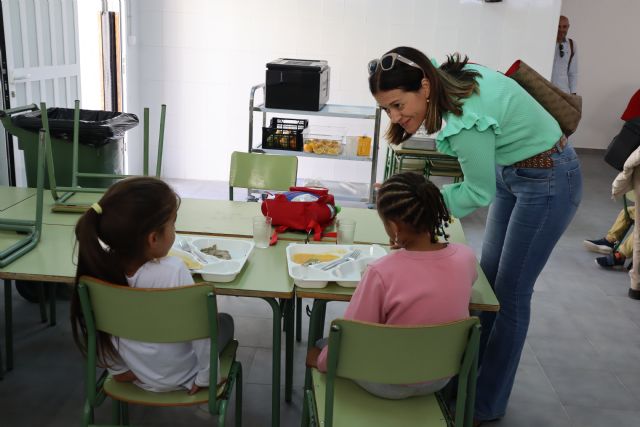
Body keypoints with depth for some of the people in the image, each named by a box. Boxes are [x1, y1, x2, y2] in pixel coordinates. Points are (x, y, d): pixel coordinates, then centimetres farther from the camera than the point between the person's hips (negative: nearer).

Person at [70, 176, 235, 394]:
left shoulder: (98, 266, -21)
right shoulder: (173, 272, -36)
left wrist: (118, 368, 6)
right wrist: (205, 378, -11)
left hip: (134, 373, 4)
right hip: (178, 378, -4)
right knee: (224, 321, 24)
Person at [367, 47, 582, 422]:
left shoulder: (467, 119, -35)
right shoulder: (448, 78, -12)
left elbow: (479, 192, -22)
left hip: (549, 181, -9)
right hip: (512, 172, 9)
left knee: (510, 292, 0)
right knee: (487, 280, 14)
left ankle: (487, 405, 17)